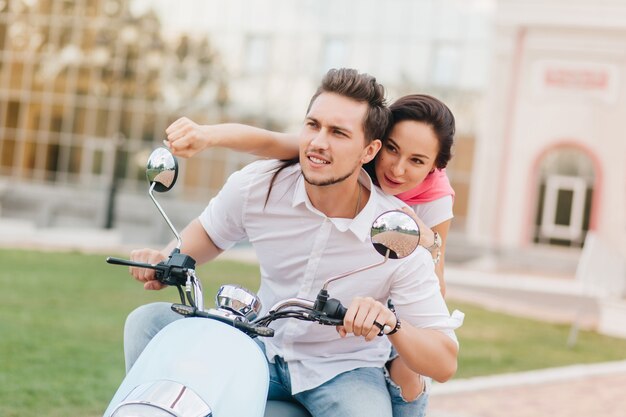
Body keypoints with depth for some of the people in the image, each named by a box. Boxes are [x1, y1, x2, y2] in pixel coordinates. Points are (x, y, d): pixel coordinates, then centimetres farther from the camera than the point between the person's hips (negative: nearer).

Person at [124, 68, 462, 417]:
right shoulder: (258, 185, -13)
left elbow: (445, 365, -19)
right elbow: (209, 232, 13)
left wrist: (391, 323, -39)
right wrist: (167, 260, -9)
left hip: (345, 370, -3)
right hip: (264, 349, 4)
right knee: (148, 321, -13)